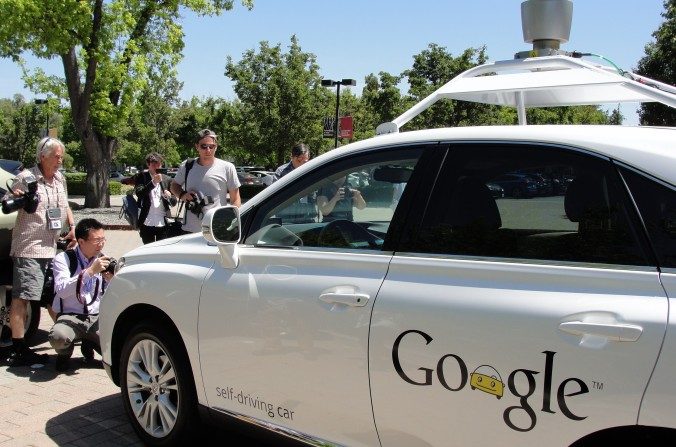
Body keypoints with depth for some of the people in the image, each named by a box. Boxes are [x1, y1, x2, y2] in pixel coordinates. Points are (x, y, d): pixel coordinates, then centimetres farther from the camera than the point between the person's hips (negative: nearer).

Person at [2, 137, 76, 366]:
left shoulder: (60, 178, 14)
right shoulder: (26, 178, -8)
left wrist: (72, 228, 14)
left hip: (53, 248, 7)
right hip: (29, 248, -7)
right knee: (22, 297, -8)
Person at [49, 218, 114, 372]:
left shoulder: (104, 261, 7)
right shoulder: (63, 258, -6)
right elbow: (62, 290, -23)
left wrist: (111, 281, -15)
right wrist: (90, 271, -28)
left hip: (96, 319, 4)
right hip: (69, 317, -4)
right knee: (58, 337, -37)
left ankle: (89, 345, 15)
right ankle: (64, 353, 3)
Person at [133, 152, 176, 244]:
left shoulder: (167, 179, 11)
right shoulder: (141, 177, 5)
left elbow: (174, 202, 11)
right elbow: (139, 193, -12)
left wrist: (169, 197, -12)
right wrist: (153, 182, -23)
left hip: (163, 223, 1)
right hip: (147, 223, -1)